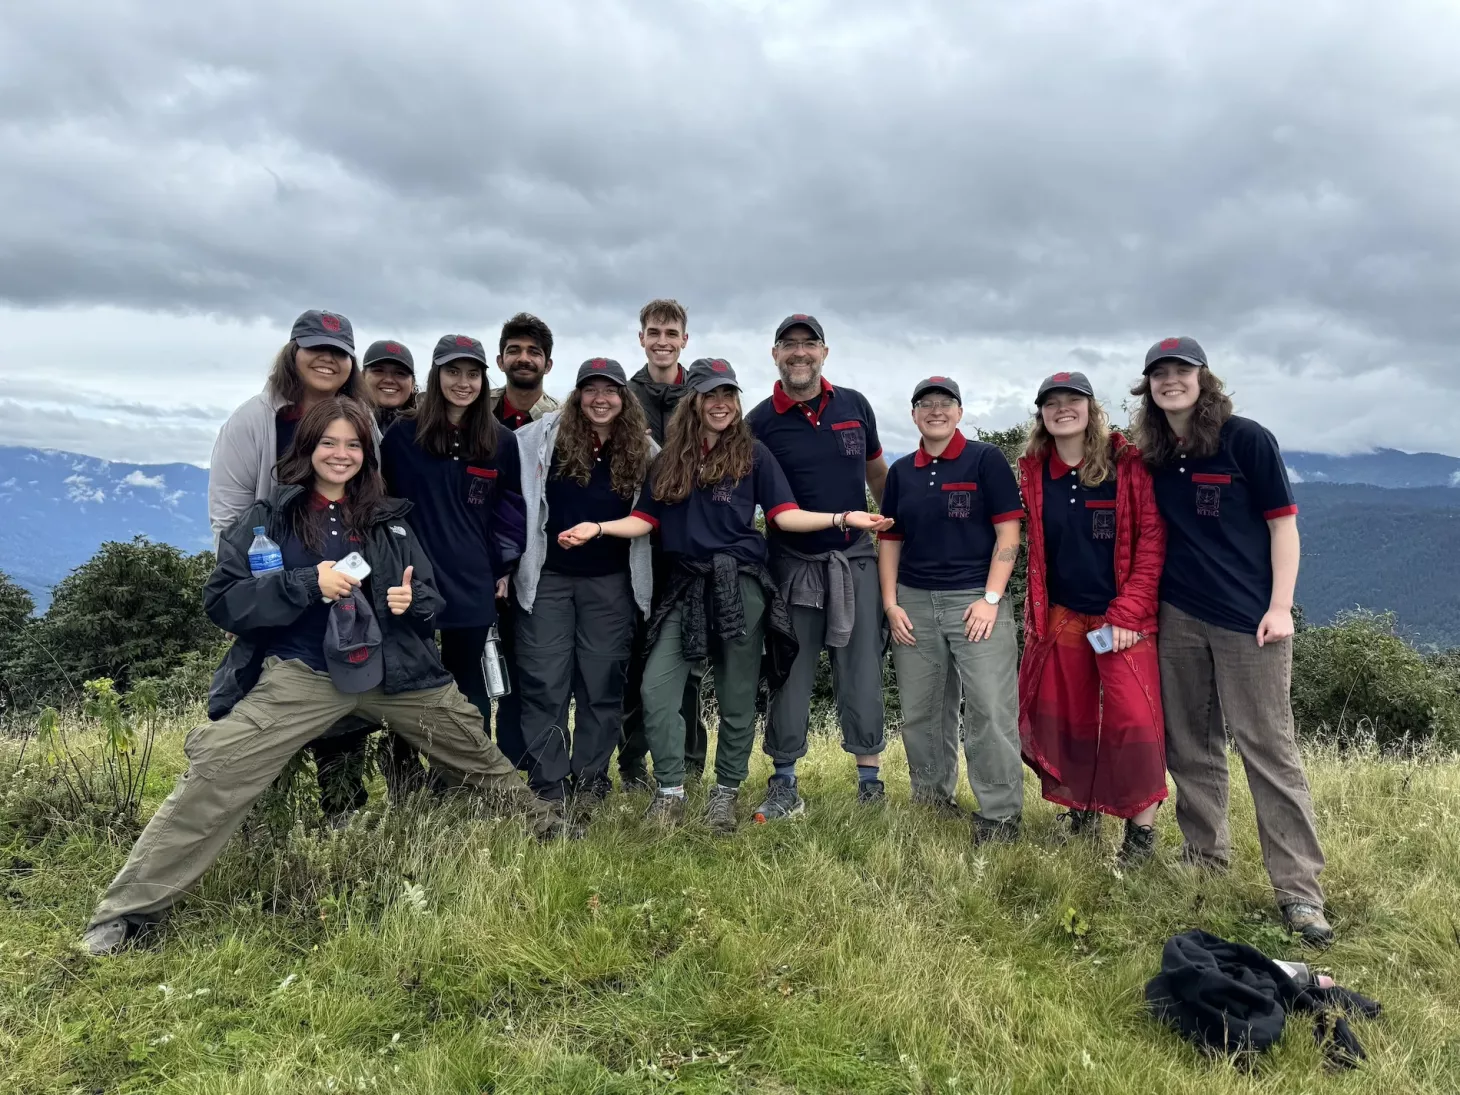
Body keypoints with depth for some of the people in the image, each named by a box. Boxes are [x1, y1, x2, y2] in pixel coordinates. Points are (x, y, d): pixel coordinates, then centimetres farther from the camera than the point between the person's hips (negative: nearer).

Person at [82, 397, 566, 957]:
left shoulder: (388, 518, 9)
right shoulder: (270, 517, 1)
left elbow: (431, 599, 14)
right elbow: (222, 600, -6)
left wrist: (411, 600, -10)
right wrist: (308, 584, -19)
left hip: (394, 667, 3)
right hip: (304, 675, -3)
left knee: (479, 755, 13)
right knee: (215, 772, -18)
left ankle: (548, 829, 37)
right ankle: (126, 910, -3)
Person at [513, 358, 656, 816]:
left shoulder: (643, 450, 4)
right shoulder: (546, 434, 0)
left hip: (611, 582, 1)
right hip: (547, 576, -1)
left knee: (602, 685, 7)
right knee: (544, 685, 1)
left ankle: (590, 787, 21)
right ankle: (549, 791, 11)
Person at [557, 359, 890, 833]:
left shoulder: (753, 453, 4)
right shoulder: (669, 459, 11)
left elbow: (784, 514, -1)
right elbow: (646, 519, 9)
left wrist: (841, 518, -13)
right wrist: (598, 528, -5)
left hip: (740, 585, -2)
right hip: (684, 586, 2)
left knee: (737, 700, 6)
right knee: (656, 688, -7)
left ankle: (726, 792, 23)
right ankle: (670, 790, 9)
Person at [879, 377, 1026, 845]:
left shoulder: (986, 460, -1)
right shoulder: (901, 471, 12)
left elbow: (1008, 532, -5)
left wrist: (991, 599, -12)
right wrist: (890, 603, 5)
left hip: (975, 598, -4)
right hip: (914, 602, 5)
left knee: (992, 708, -8)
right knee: (919, 711, 10)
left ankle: (1000, 815, 3)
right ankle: (930, 802, 26)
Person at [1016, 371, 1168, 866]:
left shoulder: (1127, 463, -5)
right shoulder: (1034, 470, 6)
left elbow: (1152, 539, -9)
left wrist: (1128, 614, -14)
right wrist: (1034, 614, 6)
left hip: (1124, 618, -3)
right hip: (1061, 618, 4)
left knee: (1134, 720, -8)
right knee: (1067, 720, 8)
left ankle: (1142, 827, 9)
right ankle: (1080, 814, 26)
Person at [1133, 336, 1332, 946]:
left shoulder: (1247, 440, -4)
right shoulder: (1151, 456, 8)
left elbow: (1283, 523, -4)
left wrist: (1280, 606, -11)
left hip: (1248, 619, -5)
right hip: (1177, 619, 5)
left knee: (1268, 747, -5)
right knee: (1189, 743, 11)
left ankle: (1299, 889, 2)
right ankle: (1205, 856, 26)